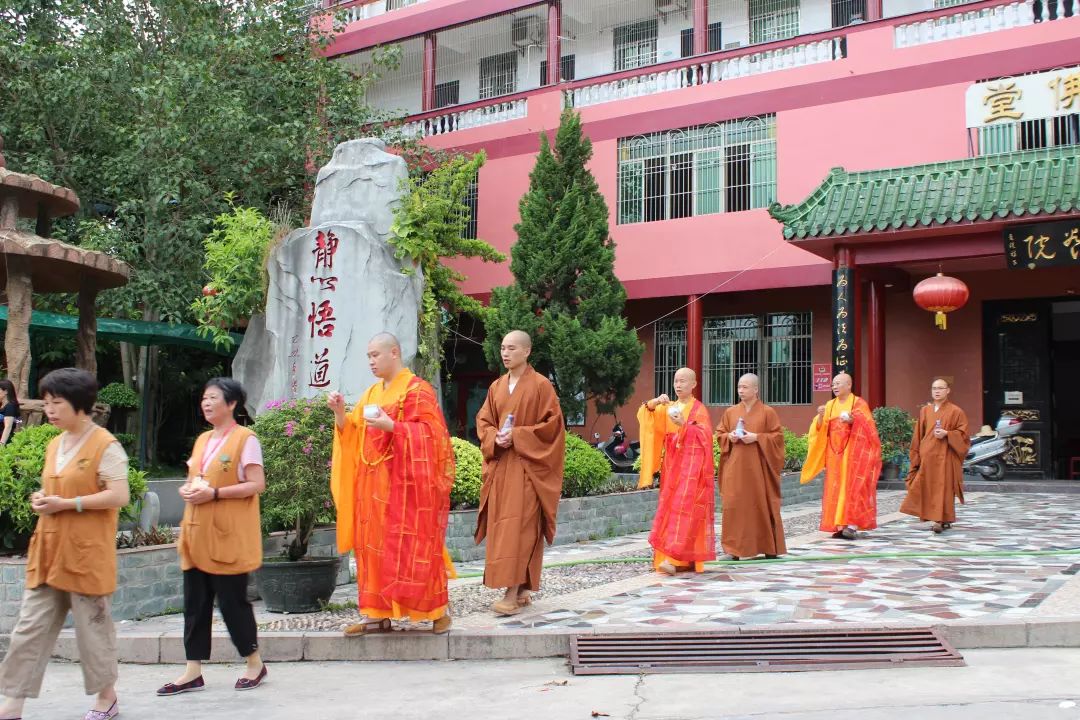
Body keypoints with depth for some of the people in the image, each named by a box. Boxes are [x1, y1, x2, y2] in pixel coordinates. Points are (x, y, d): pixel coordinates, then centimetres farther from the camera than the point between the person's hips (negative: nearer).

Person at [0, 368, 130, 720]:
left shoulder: (105, 445, -11)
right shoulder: (54, 445, 13)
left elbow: (119, 496, -17)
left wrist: (67, 504, -19)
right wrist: (41, 498, 2)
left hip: (86, 553, -7)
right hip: (48, 550, 7)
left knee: (93, 625, 5)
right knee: (31, 627, 5)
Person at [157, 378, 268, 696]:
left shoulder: (245, 439, -6)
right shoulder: (202, 440, 16)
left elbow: (256, 484, -13)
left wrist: (214, 493, -20)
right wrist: (187, 490, 0)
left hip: (229, 535, -7)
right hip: (197, 533, 7)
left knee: (232, 599, -1)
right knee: (195, 601, 7)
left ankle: (255, 664, 14)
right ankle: (193, 671, 12)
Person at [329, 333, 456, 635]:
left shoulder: (417, 390, -7)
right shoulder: (372, 392, 16)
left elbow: (430, 433, -14)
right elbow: (352, 434, 16)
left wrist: (392, 426, -22)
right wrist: (340, 412, -2)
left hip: (408, 484, -7)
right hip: (376, 483, 7)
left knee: (412, 547, -5)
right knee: (375, 546, 5)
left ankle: (438, 611, 5)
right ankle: (380, 614, 10)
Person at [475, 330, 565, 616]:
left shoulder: (541, 385, -5)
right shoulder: (496, 387, 13)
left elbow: (552, 424, -9)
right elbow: (483, 421, 13)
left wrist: (517, 435, -16)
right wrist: (495, 438, -8)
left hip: (526, 467, -6)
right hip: (500, 466, 6)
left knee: (518, 526, -12)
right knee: (502, 526, 5)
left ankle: (513, 593, -13)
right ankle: (521, 590, 13)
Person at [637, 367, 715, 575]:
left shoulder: (699, 409, 0)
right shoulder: (668, 408, 15)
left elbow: (705, 436, -12)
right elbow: (645, 414, 0)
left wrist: (684, 424, -27)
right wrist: (655, 402, -20)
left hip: (691, 466, -6)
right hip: (672, 466, 6)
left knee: (684, 508, -15)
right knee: (670, 509, 3)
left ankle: (674, 558, -22)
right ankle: (686, 559, 9)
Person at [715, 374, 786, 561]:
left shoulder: (768, 412, 0)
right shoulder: (730, 412, 10)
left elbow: (777, 436, -3)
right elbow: (719, 434, 14)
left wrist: (756, 437, -15)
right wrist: (729, 437, -7)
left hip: (757, 468, -2)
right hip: (734, 467, 3)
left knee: (762, 504, 2)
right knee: (734, 505, -4)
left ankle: (769, 547, 15)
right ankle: (735, 549, 0)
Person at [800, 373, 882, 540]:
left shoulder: (859, 403, -2)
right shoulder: (830, 405, 13)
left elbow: (867, 426, -10)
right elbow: (821, 429, 6)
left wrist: (852, 420, -27)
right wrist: (821, 416, -13)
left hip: (853, 451, -5)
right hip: (835, 452, 5)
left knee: (852, 487, -11)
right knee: (836, 488, 1)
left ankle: (852, 526, -14)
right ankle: (840, 525, 4)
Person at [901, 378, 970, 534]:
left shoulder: (955, 412, 1)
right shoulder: (925, 410, 13)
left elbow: (963, 433, -1)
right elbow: (918, 435, 14)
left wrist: (946, 434, -16)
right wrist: (917, 455, 8)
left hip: (945, 456, -4)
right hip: (927, 455, 4)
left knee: (942, 487, -8)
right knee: (927, 487, 2)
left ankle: (940, 520, -9)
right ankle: (943, 520, 13)